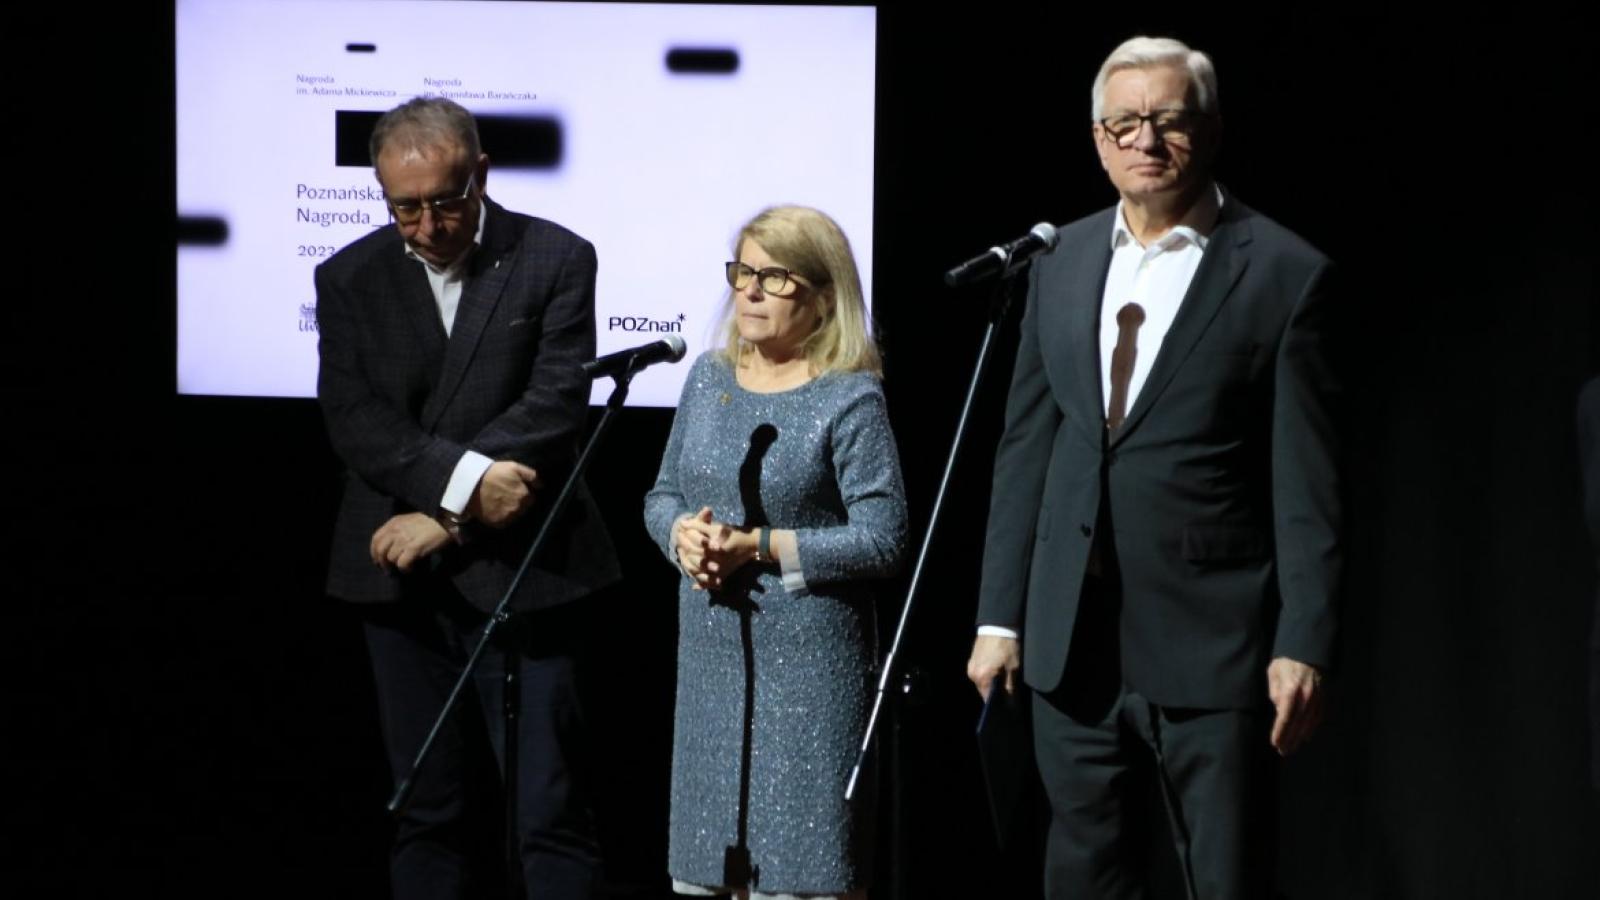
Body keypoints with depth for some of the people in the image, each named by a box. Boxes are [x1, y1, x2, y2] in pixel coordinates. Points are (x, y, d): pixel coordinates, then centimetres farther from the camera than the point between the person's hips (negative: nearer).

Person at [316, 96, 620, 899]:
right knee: (426, 814, 8)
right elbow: (353, 419, -4)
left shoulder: (555, 260, -2)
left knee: (551, 810, -3)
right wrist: (464, 482, -19)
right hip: (403, 582, 3)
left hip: (519, 572, -3)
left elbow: (553, 408, -10)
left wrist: (446, 520, -14)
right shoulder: (349, 279, 7)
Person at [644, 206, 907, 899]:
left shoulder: (850, 399, -9)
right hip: (712, 657, 6)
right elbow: (662, 496, 15)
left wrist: (758, 547, -19)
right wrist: (681, 533, -8)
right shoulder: (708, 378, 9)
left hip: (810, 663, -6)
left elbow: (881, 539, -14)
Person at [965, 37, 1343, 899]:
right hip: (1072, 642, 5)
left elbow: (1309, 485, -7)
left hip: (1209, 646, -5)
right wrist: (998, 617, 9)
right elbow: (1024, 449, 12)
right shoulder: (1060, 263, 10)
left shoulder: (1284, 275, -5)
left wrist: (1303, 646, -12)